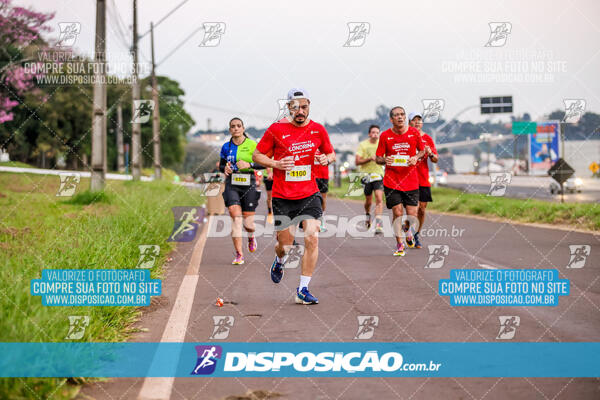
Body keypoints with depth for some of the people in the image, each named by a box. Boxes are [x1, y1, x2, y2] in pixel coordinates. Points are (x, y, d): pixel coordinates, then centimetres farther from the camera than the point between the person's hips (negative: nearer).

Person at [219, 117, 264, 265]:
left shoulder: (252, 145, -2)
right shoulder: (226, 147, 7)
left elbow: (264, 163, -3)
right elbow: (221, 165, 19)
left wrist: (249, 165, -18)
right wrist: (225, 168, -3)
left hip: (248, 185, -1)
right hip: (231, 185, 1)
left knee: (248, 222, 1)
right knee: (236, 217, -17)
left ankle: (251, 237, 41)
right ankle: (239, 254, -13)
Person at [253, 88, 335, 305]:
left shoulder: (318, 130, 2)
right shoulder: (276, 129, -5)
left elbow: (331, 153, 16)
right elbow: (257, 155, 3)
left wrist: (326, 158, -8)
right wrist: (276, 164, -15)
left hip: (309, 194, 1)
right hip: (282, 196, -1)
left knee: (312, 238, -14)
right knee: (285, 245, 4)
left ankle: (303, 290, -5)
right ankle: (279, 261, 43)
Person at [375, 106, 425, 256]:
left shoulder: (414, 133, 0)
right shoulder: (385, 136, -2)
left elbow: (422, 150, 15)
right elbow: (378, 158, 6)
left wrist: (416, 157, -7)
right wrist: (385, 160, -17)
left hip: (411, 181, 1)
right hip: (391, 181, -1)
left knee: (412, 215, -2)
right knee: (397, 213, -6)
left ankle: (407, 229, 35)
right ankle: (399, 244, 15)